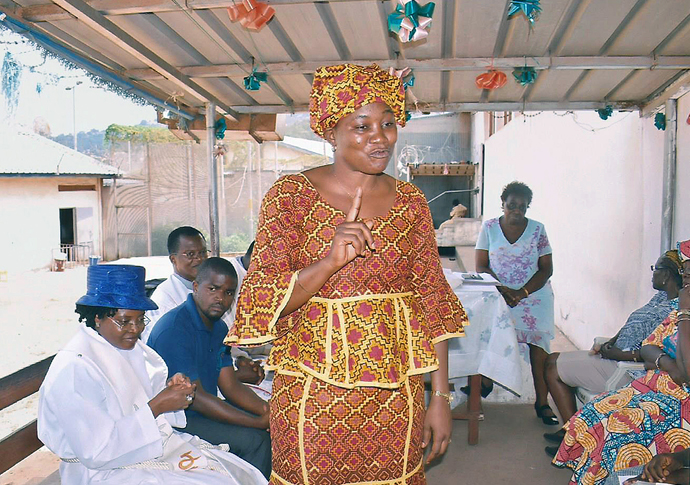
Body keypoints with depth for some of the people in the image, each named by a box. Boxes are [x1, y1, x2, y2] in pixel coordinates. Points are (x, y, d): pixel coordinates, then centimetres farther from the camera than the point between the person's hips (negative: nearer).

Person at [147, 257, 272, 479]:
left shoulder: (219, 328, 7)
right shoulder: (173, 328, -21)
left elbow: (230, 386, 6)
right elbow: (195, 397, -24)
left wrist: (267, 409, -12)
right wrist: (259, 422, -25)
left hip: (204, 411, 9)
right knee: (255, 439, -23)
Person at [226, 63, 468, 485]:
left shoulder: (410, 201, 3)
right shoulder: (291, 194, -6)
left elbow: (432, 300, 5)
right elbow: (261, 300, -10)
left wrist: (441, 397, 2)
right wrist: (330, 261, -26)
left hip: (396, 394, 3)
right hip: (314, 393, -2)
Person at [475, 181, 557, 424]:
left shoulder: (537, 229, 4)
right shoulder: (489, 227, 4)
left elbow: (546, 269, 2)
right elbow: (480, 267, 0)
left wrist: (523, 292, -13)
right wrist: (504, 290, -14)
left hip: (534, 294, 1)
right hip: (498, 295, 0)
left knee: (539, 342, -14)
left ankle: (542, 402, -6)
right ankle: (483, 382, 0)